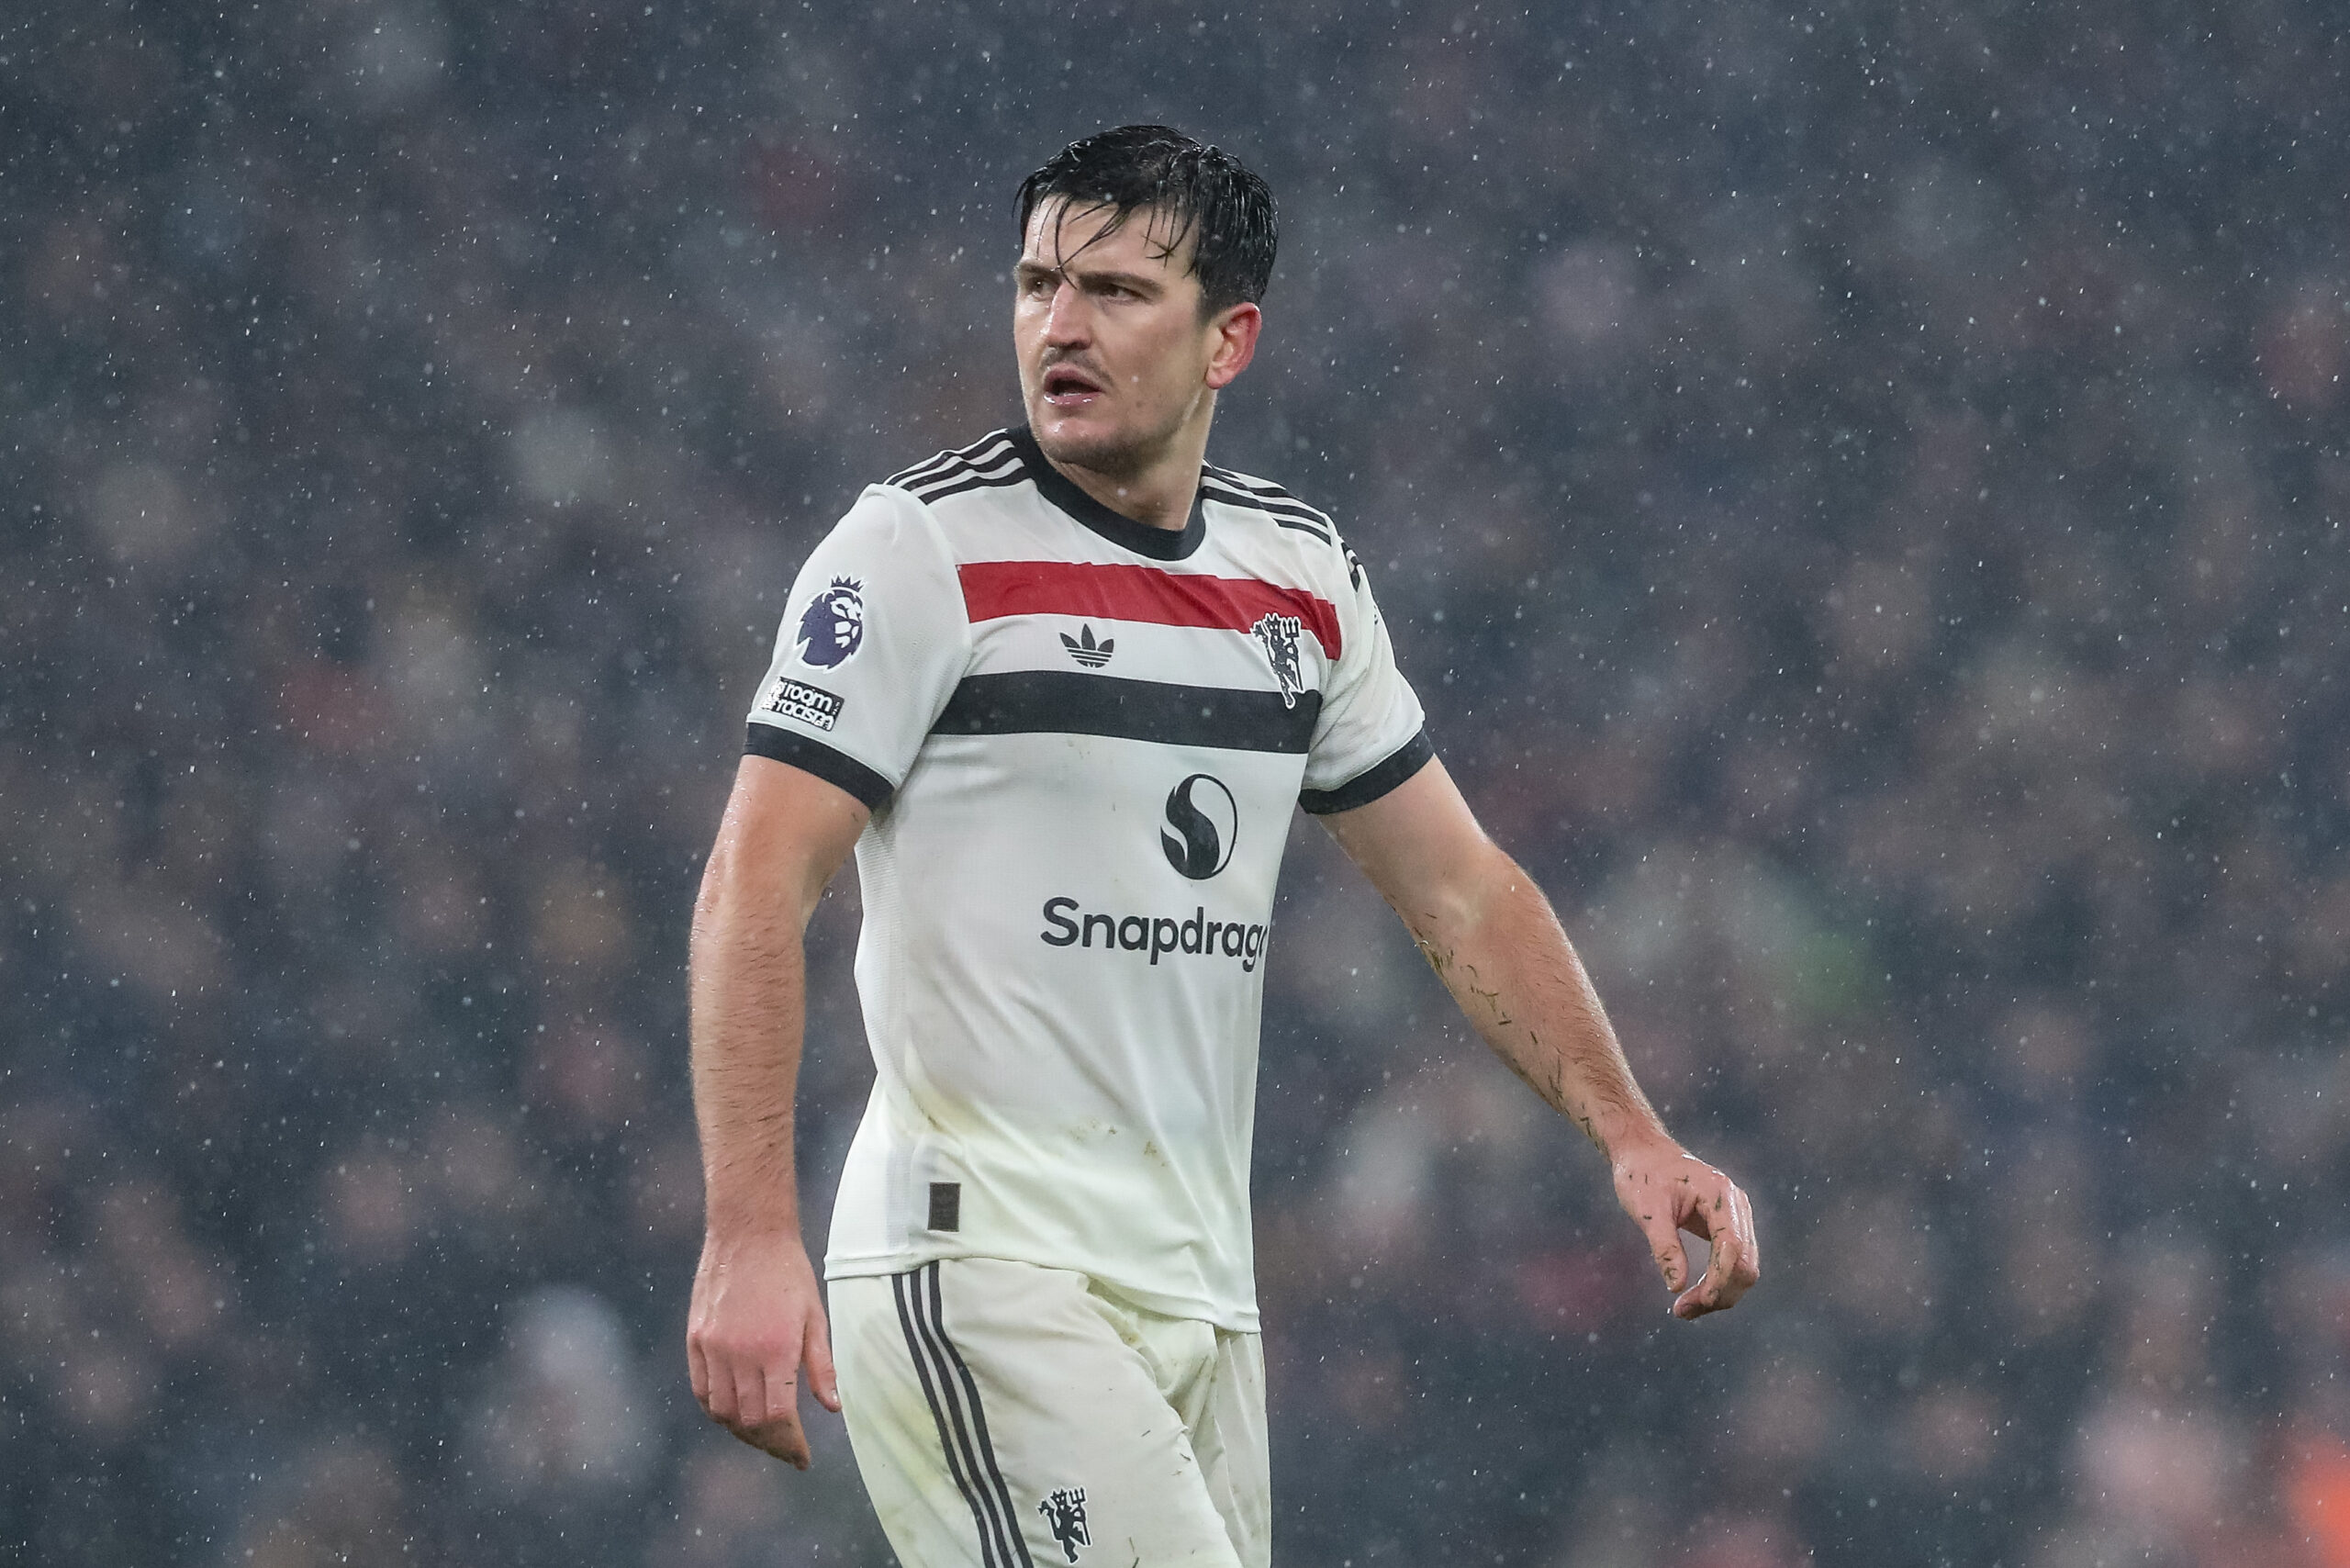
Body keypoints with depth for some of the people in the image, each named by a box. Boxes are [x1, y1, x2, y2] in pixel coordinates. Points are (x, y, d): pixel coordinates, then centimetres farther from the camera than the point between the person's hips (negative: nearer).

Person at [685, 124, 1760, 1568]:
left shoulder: (1303, 574, 12)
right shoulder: (923, 547, -6)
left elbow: (1460, 887, 20)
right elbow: (759, 887, -11)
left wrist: (1629, 1130, 7)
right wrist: (750, 1237, -22)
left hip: (1200, 1287, 7)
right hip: (977, 1268, -7)